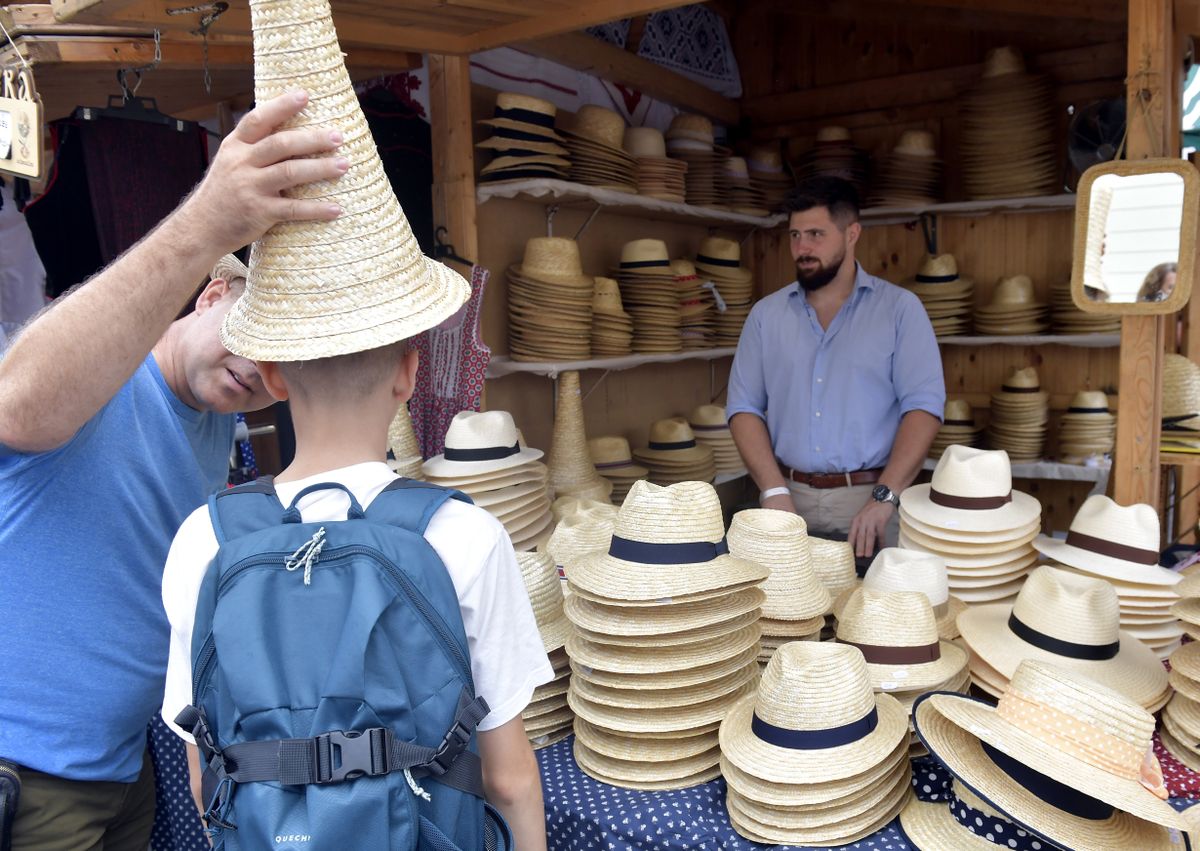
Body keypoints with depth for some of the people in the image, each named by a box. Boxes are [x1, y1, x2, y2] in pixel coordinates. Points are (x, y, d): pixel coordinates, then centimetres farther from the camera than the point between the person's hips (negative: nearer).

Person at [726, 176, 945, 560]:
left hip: (871, 496, -2)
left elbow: (923, 406, -7)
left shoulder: (900, 308, 0)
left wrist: (884, 498, -18)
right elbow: (744, 407, 3)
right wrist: (775, 492, -10)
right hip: (788, 497, 2)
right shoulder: (766, 314, 7)